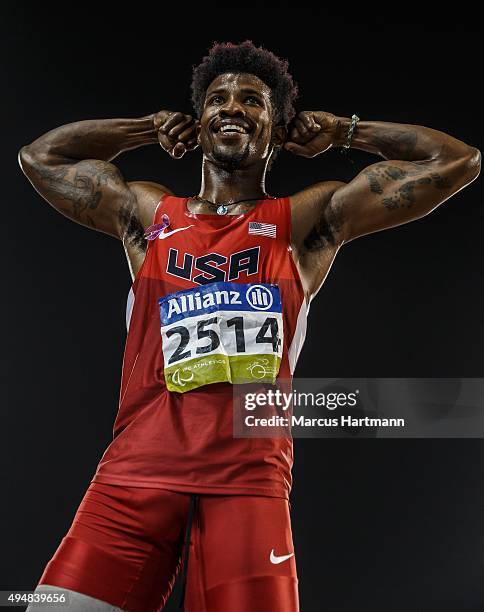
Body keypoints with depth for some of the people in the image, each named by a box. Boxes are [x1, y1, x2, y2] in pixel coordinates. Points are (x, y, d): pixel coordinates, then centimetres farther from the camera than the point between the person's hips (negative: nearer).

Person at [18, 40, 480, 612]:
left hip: (248, 478, -1)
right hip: (135, 472, 2)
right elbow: (38, 156, 29)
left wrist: (341, 130, 18)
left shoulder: (306, 222, 9)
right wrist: (152, 128, 25)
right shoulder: (146, 214, 17)